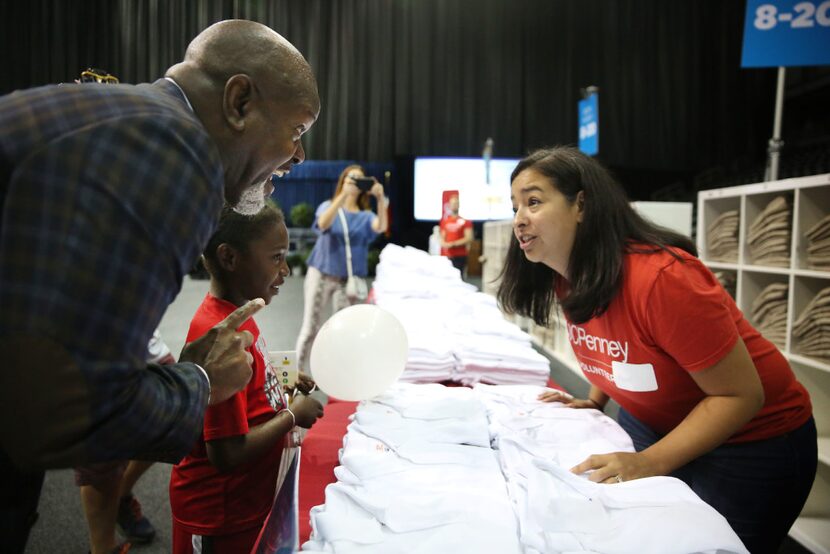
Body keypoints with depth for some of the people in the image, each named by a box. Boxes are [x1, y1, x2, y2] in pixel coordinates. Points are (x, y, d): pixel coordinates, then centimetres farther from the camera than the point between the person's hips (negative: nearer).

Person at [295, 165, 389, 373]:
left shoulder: (365, 216, 5)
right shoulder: (328, 206, 2)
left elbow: (381, 227, -18)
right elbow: (323, 224, -22)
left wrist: (381, 199, -34)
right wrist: (344, 195, -33)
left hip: (348, 280, 2)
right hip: (320, 275, -2)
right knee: (310, 328, 0)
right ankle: (299, 374, 13)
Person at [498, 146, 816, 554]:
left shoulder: (660, 278, -33)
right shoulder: (568, 280, -8)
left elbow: (741, 395, -27)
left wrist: (649, 463, -32)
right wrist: (594, 401, -4)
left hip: (751, 440, -7)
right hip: (650, 425, 7)